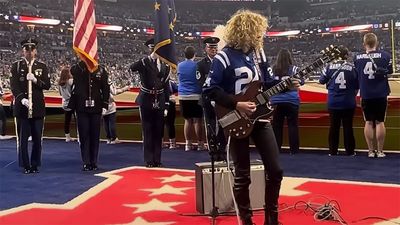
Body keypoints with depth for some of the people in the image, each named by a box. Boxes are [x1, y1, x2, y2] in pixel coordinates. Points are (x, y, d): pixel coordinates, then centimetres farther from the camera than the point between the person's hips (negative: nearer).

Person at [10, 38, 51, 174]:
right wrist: (22, 99, -19)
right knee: (22, 138, 2)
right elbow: (13, 86, -4)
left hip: (38, 107, 1)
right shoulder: (16, 66, 5)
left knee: (37, 139, 4)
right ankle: (25, 165, 12)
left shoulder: (42, 67, 9)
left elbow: (47, 85, 3)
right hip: (22, 107, -1)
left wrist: (35, 80, -15)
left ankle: (35, 164, 16)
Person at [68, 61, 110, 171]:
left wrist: (105, 105, -3)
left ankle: (94, 162, 14)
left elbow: (106, 88, 3)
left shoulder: (101, 70, 4)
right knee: (84, 135, 1)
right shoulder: (77, 69, 6)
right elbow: (73, 71, -14)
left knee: (95, 135, 5)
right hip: (82, 108, 0)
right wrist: (84, 60, -6)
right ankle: (86, 162, 7)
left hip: (96, 108, 1)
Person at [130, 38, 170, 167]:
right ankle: (149, 160, 10)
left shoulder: (165, 65, 8)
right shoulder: (144, 62, -4)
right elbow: (132, 68, -26)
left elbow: (166, 85, 10)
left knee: (158, 131, 7)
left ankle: (157, 159, 16)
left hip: (159, 102, 3)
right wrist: (150, 57, -28)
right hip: (146, 101, -3)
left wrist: (166, 103, 6)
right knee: (147, 131, 2)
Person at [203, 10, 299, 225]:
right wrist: (236, 104, -21)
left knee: (275, 169, 5)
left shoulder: (257, 54, 11)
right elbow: (210, 89, -16)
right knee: (242, 176, 3)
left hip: (259, 118, 7)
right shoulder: (224, 57, -11)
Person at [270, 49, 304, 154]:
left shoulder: (273, 69, -3)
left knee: (277, 125, 9)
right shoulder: (293, 69, -6)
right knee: (292, 125, 5)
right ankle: (294, 149, 5)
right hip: (292, 101, -2)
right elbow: (301, 81, 2)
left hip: (276, 101, 2)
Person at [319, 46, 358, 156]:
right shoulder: (352, 67, -6)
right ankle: (350, 151, 12)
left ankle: (333, 151, 14)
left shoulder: (330, 67, -4)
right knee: (348, 126, 7)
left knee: (334, 126, 10)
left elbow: (321, 81, 7)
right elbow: (357, 86, 2)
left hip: (333, 102, 1)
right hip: (348, 103, -1)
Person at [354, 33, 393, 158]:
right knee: (380, 122, 7)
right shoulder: (385, 56, -7)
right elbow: (389, 72, 3)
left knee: (369, 122, 9)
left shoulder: (357, 58, -5)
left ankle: (371, 151, 12)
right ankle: (380, 151, 10)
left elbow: (356, 76, 4)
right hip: (381, 95, -1)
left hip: (366, 95, 1)